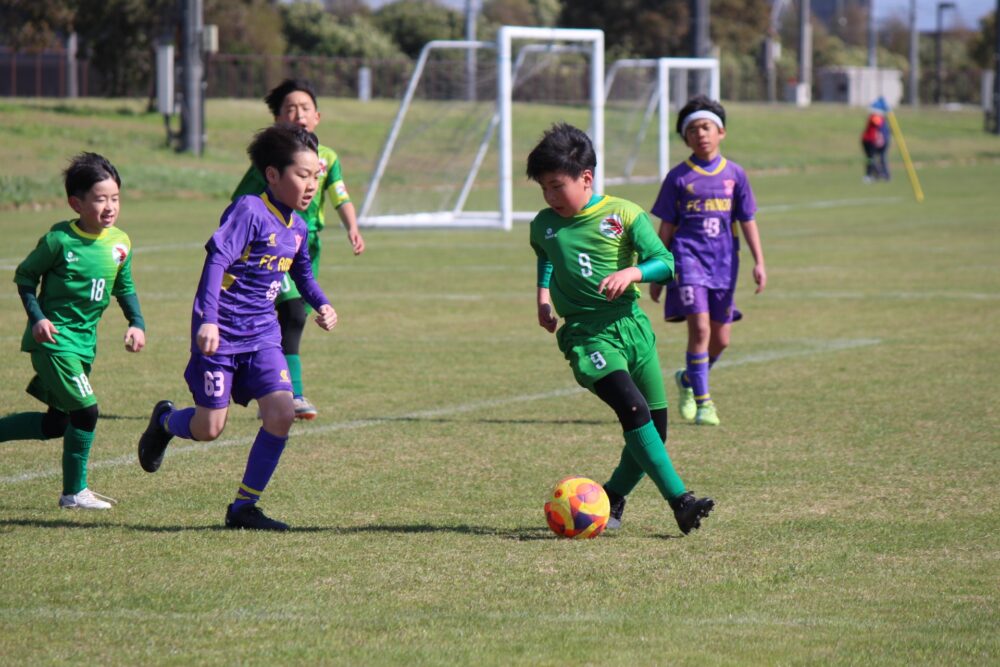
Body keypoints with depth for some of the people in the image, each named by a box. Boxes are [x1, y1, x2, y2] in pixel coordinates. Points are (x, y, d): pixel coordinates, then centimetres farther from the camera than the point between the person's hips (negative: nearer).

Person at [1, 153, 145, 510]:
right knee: (86, 410, -14)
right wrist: (37, 317, -14)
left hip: (84, 342, 7)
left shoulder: (120, 243, 1)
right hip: (53, 339, -7)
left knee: (56, 423, 12)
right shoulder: (59, 240, -15)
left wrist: (136, 323, 1)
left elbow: (124, 287, 15)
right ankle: (75, 491, -1)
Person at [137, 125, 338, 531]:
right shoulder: (249, 212, -16)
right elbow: (217, 259, -24)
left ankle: (244, 507, 1)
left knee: (282, 413, -12)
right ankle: (165, 422, 36)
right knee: (210, 428, -1)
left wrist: (320, 304, 13)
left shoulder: (297, 228, 9)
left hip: (262, 334, 7)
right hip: (221, 336, -7)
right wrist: (208, 320, -32)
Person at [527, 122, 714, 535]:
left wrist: (631, 273, -22)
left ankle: (612, 499, 24)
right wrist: (543, 296, 18)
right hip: (585, 332, -1)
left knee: (655, 426, 2)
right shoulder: (543, 225, 8)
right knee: (633, 409, -23)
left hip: (631, 323, 1)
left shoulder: (624, 214, -1)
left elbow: (665, 263, -5)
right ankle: (680, 501, -26)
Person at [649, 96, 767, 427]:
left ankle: (687, 379, 34)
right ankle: (702, 401, -8)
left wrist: (759, 262, 2)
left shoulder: (734, 174, 6)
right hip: (688, 257, -3)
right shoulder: (679, 177, 1)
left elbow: (747, 221, 10)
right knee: (700, 328, -16)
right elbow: (666, 228, 5)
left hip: (723, 262, 3)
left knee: (721, 339, 7)